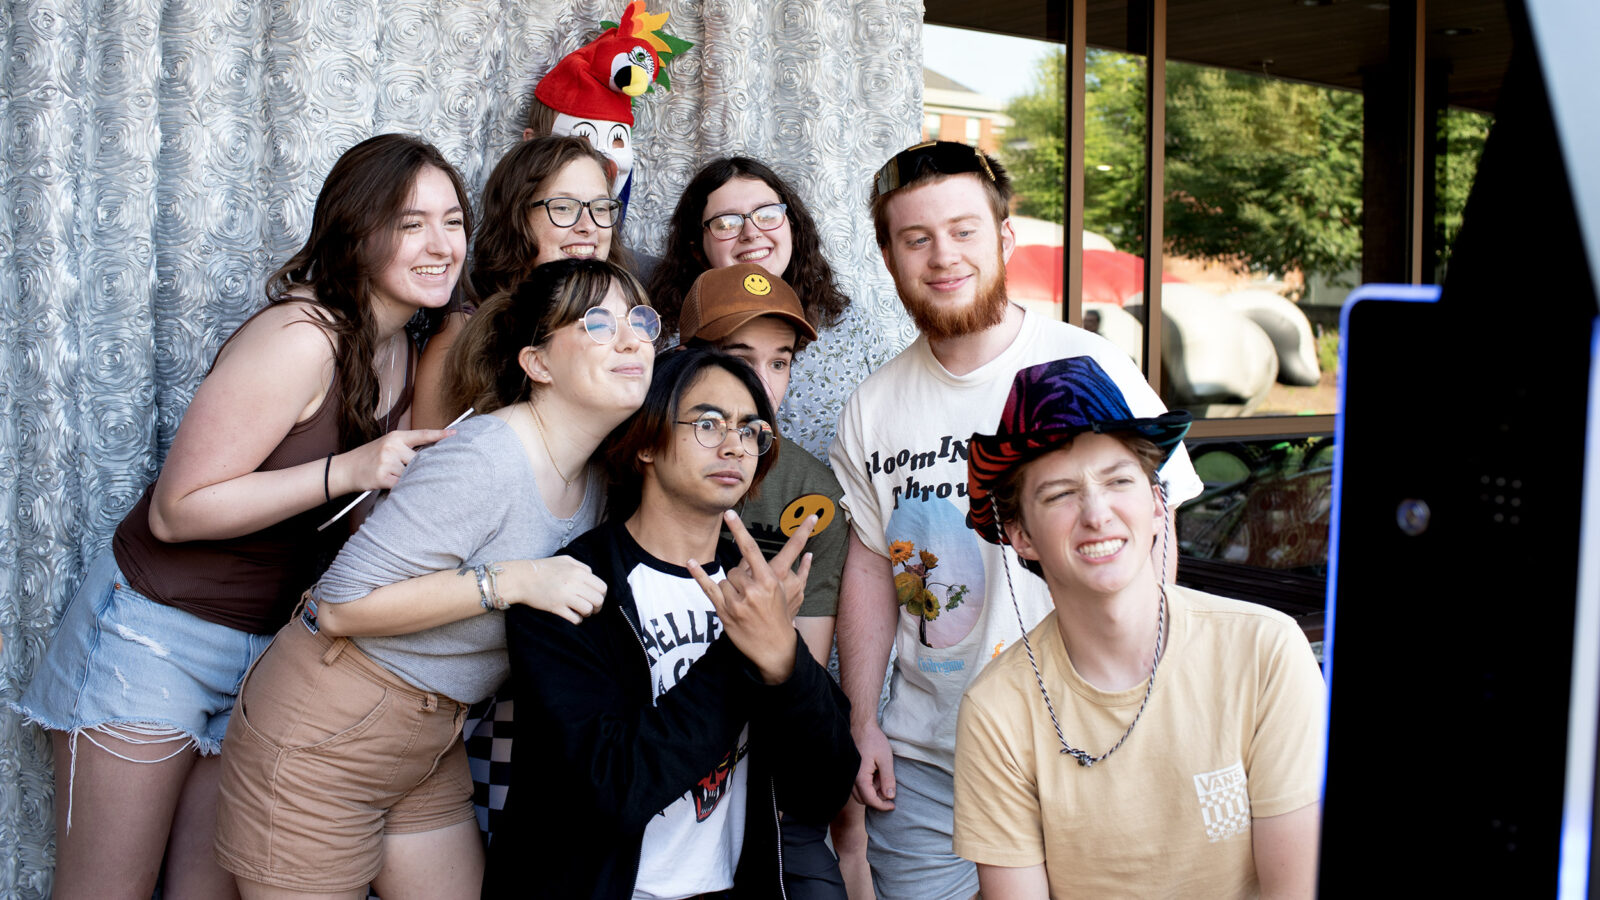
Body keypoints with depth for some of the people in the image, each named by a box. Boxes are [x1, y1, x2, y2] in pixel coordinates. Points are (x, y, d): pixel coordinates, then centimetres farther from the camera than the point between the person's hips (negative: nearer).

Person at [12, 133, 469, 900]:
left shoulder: (406, 354, 5)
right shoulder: (300, 339, -21)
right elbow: (177, 509, -21)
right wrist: (345, 471, -28)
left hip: (269, 648, 7)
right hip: (158, 631, -7)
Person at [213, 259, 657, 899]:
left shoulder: (596, 479, 2)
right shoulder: (483, 460, -25)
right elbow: (338, 606, -25)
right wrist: (509, 581, -28)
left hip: (430, 750, 8)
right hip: (322, 740, -8)